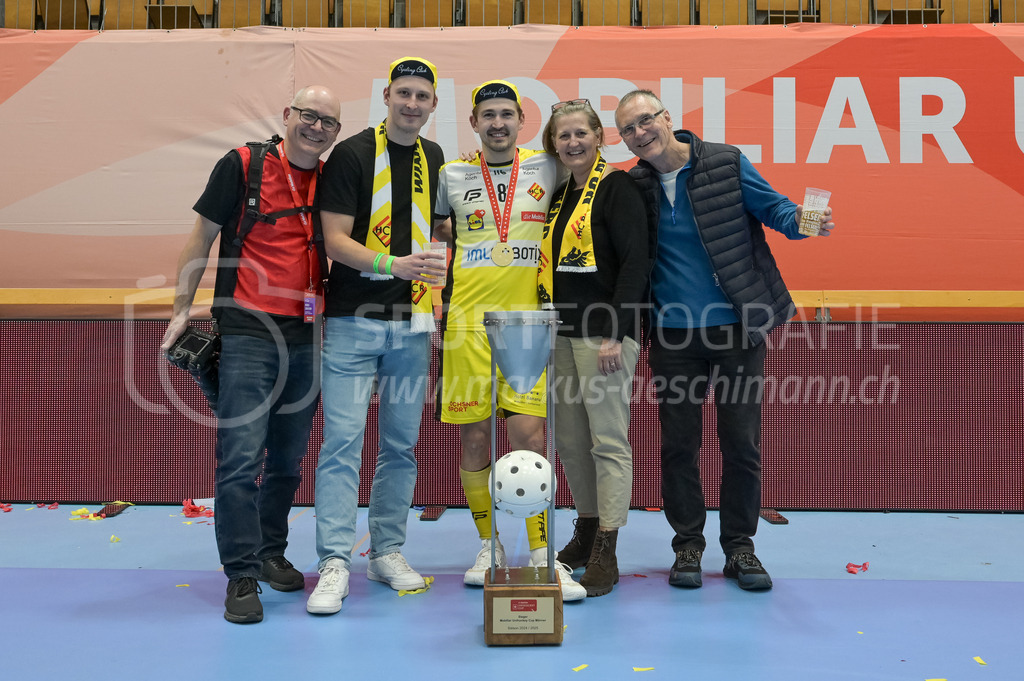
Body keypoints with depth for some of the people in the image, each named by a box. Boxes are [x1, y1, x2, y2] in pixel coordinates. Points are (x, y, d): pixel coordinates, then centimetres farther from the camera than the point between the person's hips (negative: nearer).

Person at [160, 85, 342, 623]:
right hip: (247, 333, -4)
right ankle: (242, 575, 4)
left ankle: (271, 553, 29)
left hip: (306, 337, 5)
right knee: (241, 456, -7)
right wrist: (182, 308, -1)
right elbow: (203, 237, 1)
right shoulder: (243, 165, -2)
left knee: (288, 459, 13)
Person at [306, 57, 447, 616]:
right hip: (354, 319, -4)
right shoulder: (351, 154, -3)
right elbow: (335, 240, -9)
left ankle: (387, 551, 21)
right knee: (343, 437, -7)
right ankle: (335, 561, 1)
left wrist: (436, 277, 11)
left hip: (412, 322, 5)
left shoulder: (435, 159, 13)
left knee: (401, 443, 9)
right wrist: (390, 264, -24)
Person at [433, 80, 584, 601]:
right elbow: (438, 229, 22)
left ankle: (541, 556, 4)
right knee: (474, 439, 5)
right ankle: (489, 546, 22)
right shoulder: (452, 176, 9)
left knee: (530, 437, -7)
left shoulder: (548, 169, 8)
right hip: (466, 324, 1)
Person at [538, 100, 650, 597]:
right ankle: (586, 532, 27)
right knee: (569, 439, 12)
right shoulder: (559, 193, 16)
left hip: (605, 333, -8)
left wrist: (615, 334, -19)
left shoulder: (616, 188, -6)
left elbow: (635, 262, -14)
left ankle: (605, 555, 4)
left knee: (608, 440, -3)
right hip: (563, 332, 8)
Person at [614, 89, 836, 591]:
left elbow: (772, 207, 1)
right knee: (678, 446, 6)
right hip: (674, 337, 2)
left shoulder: (726, 163, -2)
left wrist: (800, 218, -22)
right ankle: (688, 546, 22)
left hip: (737, 329, -1)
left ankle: (739, 547, 20)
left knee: (742, 444, 4)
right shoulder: (633, 188, 3)